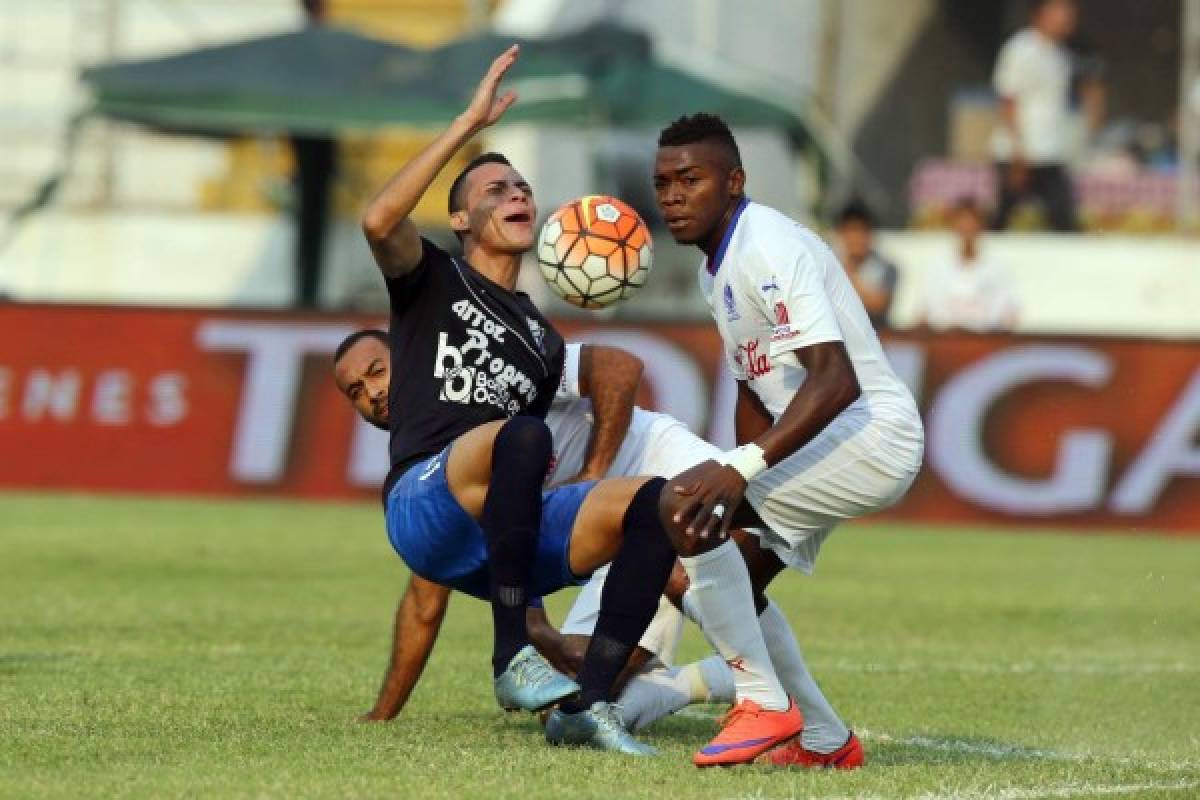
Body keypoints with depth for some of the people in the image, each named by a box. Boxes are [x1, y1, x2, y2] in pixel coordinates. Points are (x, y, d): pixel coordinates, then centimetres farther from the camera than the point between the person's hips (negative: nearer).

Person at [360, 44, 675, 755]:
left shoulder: (544, 339, 31)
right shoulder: (433, 282, 15)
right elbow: (379, 220, -9)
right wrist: (471, 124, -8)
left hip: (504, 538, 6)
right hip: (424, 504, -6)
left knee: (654, 500, -19)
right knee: (521, 435, -37)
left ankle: (586, 704, -24)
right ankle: (512, 657, -32)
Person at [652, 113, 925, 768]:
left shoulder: (768, 249, -19)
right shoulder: (717, 269, 13)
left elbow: (836, 382, -30)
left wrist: (740, 469, -37)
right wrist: (742, 486, 12)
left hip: (874, 434, -11)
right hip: (825, 448, 11)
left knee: (682, 503, -24)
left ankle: (764, 702, -16)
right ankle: (823, 741, 23)